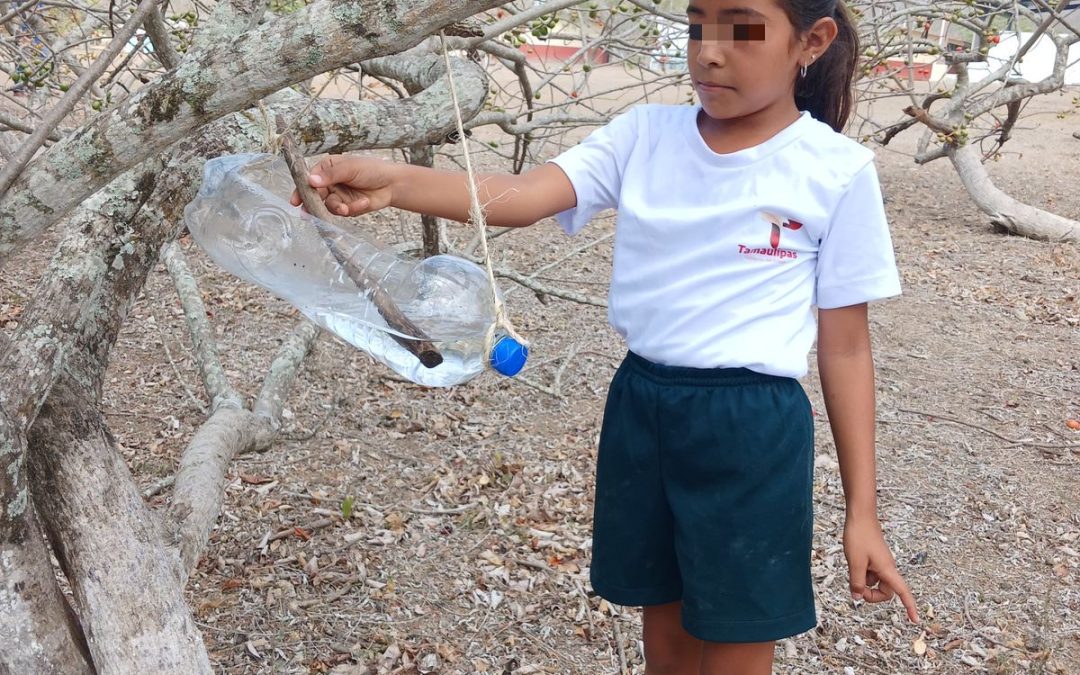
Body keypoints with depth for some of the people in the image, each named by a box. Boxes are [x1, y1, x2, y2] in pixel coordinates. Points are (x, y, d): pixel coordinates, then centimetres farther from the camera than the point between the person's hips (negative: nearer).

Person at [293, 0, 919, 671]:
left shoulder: (838, 172, -8)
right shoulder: (642, 135, -1)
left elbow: (845, 346, -3)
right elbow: (521, 197, -16)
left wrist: (862, 510, -1)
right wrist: (390, 182, -34)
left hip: (750, 432, -3)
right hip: (639, 410, 4)